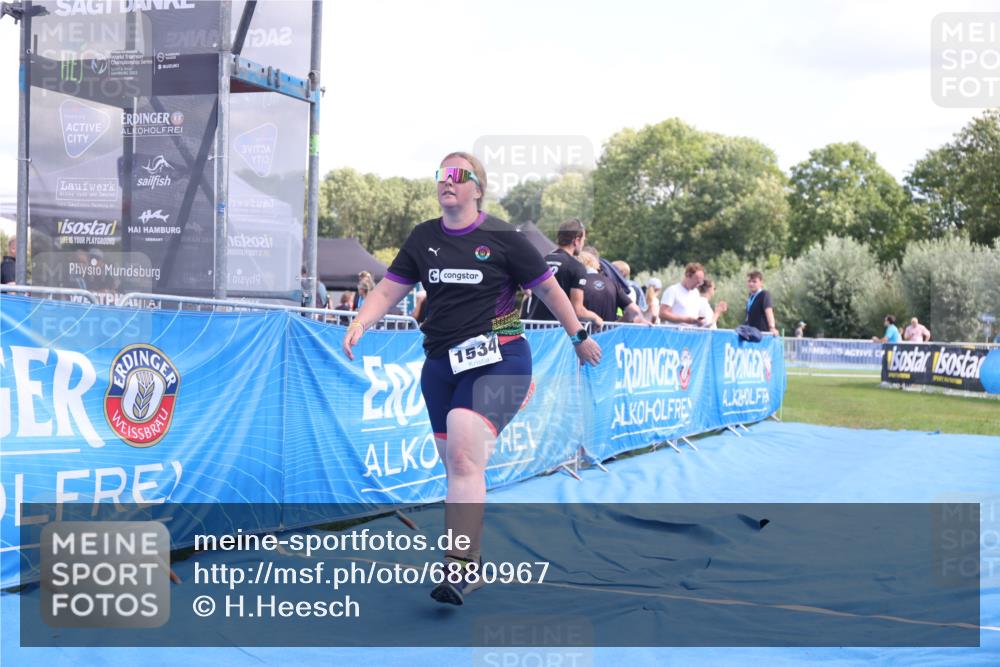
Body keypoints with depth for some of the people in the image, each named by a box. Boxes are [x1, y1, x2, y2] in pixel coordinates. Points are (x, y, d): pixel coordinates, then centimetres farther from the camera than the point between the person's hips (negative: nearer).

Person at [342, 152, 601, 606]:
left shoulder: (501, 238, -3)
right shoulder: (423, 238, 10)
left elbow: (549, 288, 7)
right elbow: (388, 291, 11)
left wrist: (579, 337, 15)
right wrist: (359, 324, -8)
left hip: (497, 360, -5)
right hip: (440, 363, 6)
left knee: (464, 457, -23)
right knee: (454, 466, 11)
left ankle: (462, 567, -24)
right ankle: (472, 560, 26)